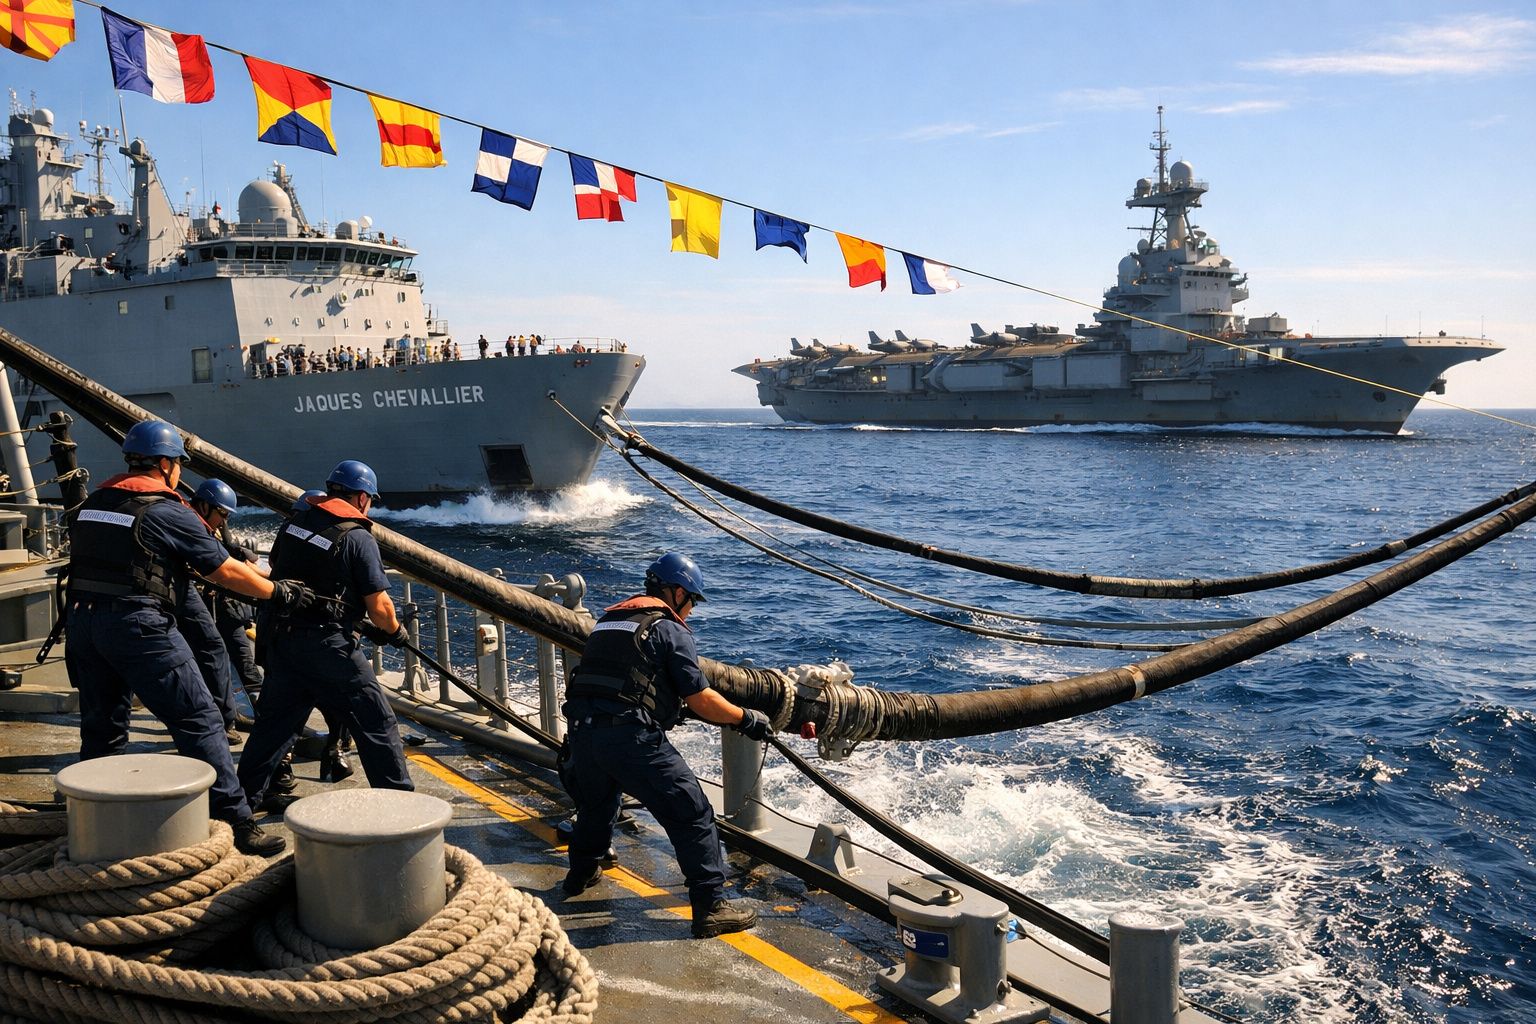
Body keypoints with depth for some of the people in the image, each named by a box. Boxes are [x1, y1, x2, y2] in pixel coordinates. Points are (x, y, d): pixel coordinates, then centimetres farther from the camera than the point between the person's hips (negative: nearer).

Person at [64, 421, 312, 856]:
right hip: (138, 624, -7)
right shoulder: (169, 512, -4)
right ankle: (235, 821, -5)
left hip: (81, 619, 8)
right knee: (198, 721, -4)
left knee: (102, 726, 18)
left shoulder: (92, 504, 16)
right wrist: (280, 593, 9)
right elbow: (226, 572, -1)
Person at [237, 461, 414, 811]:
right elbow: (379, 607, -11)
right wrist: (395, 631, 9)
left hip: (282, 635, 7)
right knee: (375, 722, 2)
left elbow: (275, 572, 22)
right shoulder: (358, 538, -9)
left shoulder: (293, 523, 9)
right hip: (328, 644, -6)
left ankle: (245, 796, 26)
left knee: (274, 719, 19)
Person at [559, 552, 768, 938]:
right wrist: (748, 719, 10)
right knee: (691, 816, 0)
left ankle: (582, 873, 53)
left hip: (582, 730, 8)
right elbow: (701, 700, -4)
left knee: (596, 804, 34)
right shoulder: (670, 629, 1)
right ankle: (710, 906, -3)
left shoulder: (609, 620, 23)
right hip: (632, 737, -8)